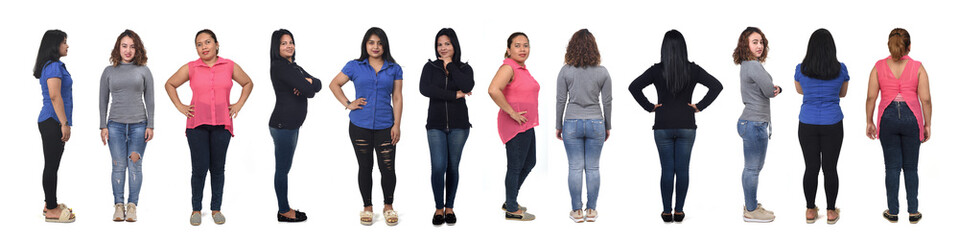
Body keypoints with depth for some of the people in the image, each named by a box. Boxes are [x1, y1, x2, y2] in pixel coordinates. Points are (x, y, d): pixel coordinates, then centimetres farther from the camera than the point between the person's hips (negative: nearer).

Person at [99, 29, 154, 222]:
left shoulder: (144, 71, 6)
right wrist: (103, 126, 4)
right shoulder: (109, 71, 8)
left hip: (138, 124, 0)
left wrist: (150, 126, 2)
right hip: (115, 125, 0)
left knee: (135, 165, 0)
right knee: (118, 166, -1)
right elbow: (103, 100, 9)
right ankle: (118, 205, 5)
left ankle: (132, 205, 5)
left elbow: (149, 100, 7)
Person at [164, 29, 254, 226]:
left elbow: (248, 83, 19)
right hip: (197, 124, -1)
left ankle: (216, 208, 16)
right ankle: (196, 209, 10)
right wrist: (179, 106, 7)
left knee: (217, 168, 5)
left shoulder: (230, 66, 3)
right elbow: (170, 84, 15)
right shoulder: (190, 68, 1)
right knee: (200, 168, -4)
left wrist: (238, 105, 10)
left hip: (221, 124, 1)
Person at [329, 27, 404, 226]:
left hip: (385, 126, 0)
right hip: (360, 126, 0)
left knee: (388, 168, -4)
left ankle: (388, 206, 15)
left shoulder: (394, 69, 6)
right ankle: (367, 207, 19)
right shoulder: (355, 67, 3)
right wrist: (347, 104, 1)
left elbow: (397, 98, 5)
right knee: (365, 167, 7)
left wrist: (396, 125, -2)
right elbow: (334, 84, 12)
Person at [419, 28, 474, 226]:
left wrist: (450, 64, -9)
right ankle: (439, 208, 5)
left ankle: (449, 207, 18)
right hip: (436, 124, -1)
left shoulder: (464, 68, 5)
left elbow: (467, 87, -16)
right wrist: (454, 95, -15)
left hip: (458, 124, 1)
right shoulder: (430, 67, 5)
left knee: (453, 166, 5)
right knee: (438, 167, -9)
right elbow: (424, 89, -14)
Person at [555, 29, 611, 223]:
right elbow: (608, 102, 1)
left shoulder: (566, 71, -6)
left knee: (575, 168, 4)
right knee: (593, 168, 8)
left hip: (572, 124, -1)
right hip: (596, 123, 1)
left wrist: (558, 126, 7)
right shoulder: (602, 72, -3)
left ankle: (577, 211, 7)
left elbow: (560, 100, -3)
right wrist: (608, 126, 13)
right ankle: (591, 210, 11)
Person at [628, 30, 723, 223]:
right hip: (686, 126, 0)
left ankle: (667, 212, 6)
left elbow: (634, 87, -13)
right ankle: (679, 212, 7)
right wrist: (700, 106, -2)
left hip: (663, 127, 0)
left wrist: (649, 106, -4)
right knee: (683, 169, 5)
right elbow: (716, 86, -6)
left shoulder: (657, 70, -6)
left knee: (667, 170, 4)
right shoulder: (693, 70, -3)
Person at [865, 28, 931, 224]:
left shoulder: (879, 66, -1)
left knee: (892, 167, 8)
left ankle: (893, 212, 13)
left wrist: (869, 122, 9)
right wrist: (927, 125, 5)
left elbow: (871, 97, -1)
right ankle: (913, 212, 13)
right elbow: (925, 99, -5)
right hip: (911, 118, -1)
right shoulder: (917, 67, -4)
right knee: (911, 167, 11)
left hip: (887, 117, 1)